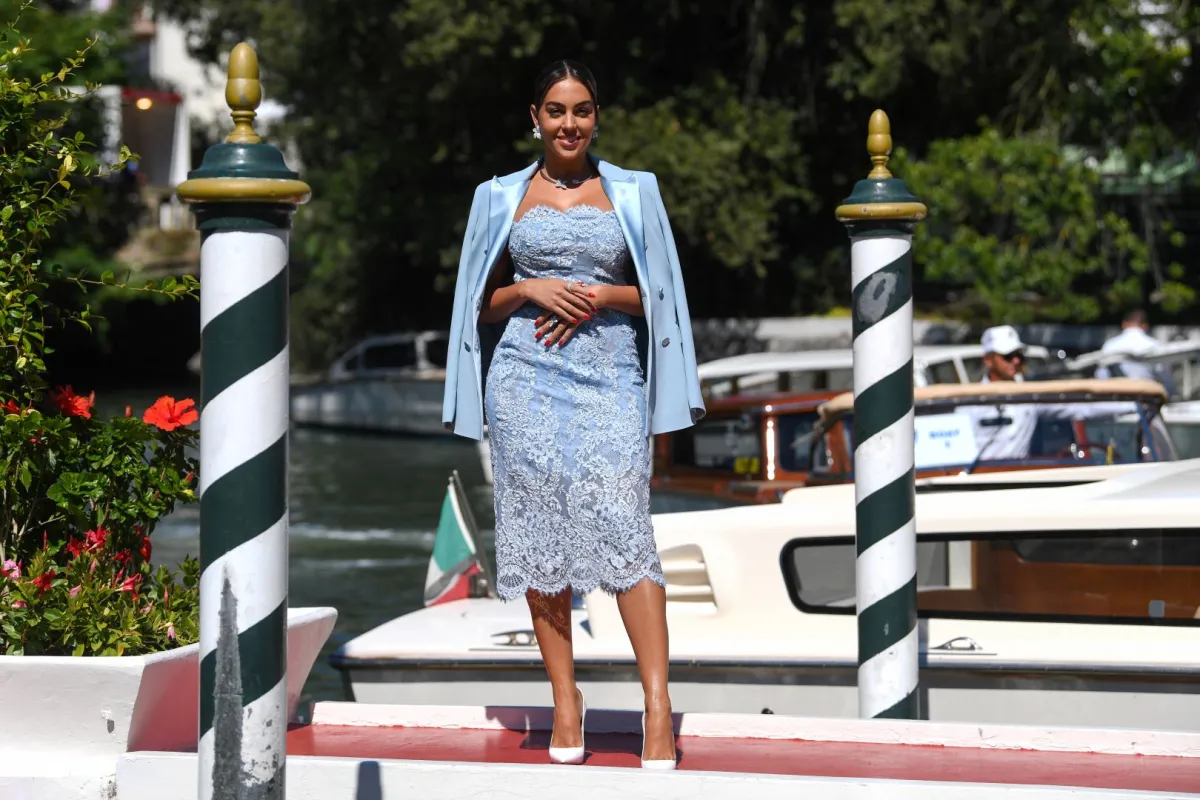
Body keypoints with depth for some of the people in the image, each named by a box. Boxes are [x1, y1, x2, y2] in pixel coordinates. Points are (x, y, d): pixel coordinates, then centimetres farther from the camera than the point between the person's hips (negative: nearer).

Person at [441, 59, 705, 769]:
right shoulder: (503, 198, 13)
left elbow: (657, 294, 11)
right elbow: (484, 304, 14)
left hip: (609, 377, -2)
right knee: (540, 529, -1)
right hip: (528, 379, 2)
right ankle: (565, 698, 7)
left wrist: (602, 296, -7)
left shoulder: (633, 193, 11)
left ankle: (658, 706, -17)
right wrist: (530, 290, -6)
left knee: (622, 525, -15)